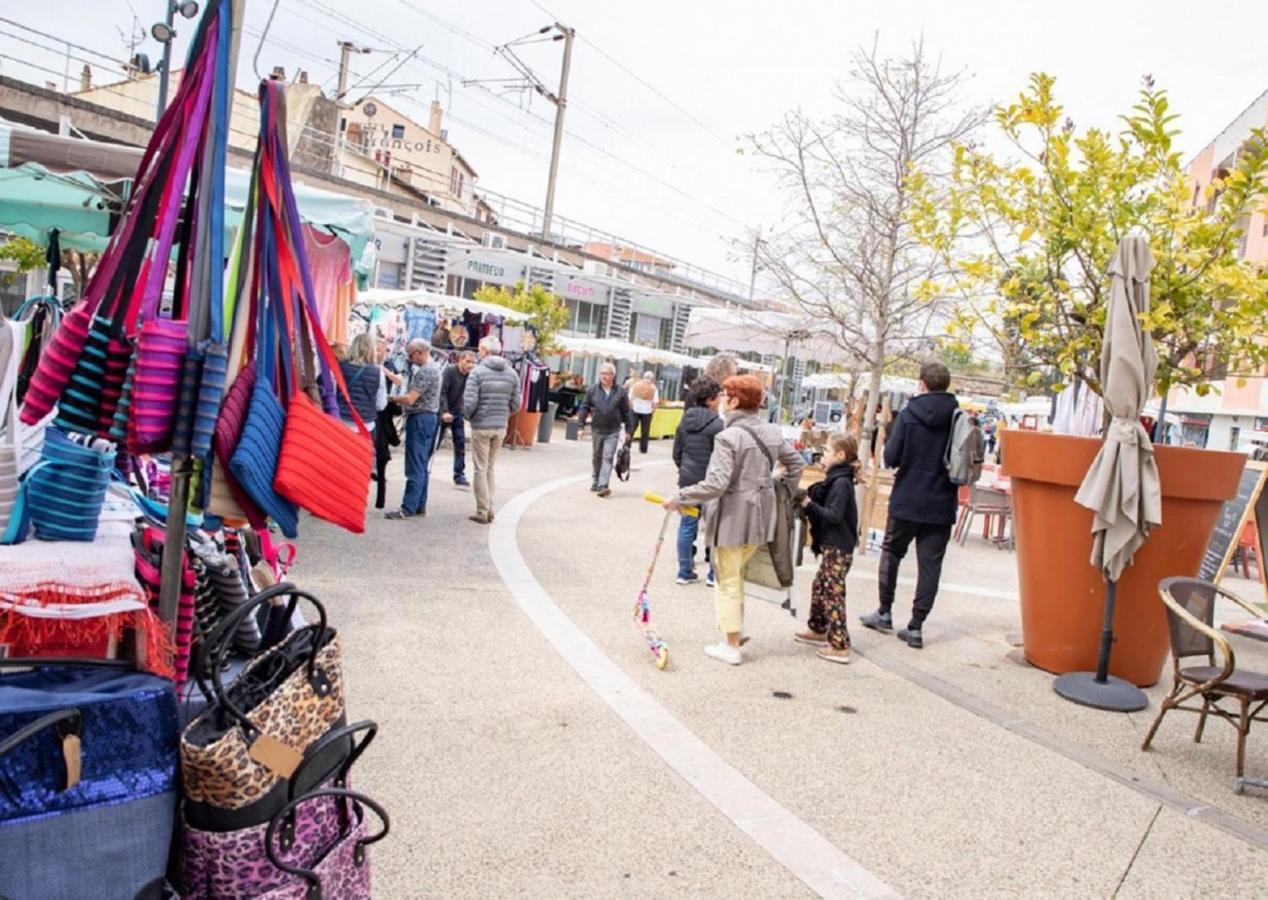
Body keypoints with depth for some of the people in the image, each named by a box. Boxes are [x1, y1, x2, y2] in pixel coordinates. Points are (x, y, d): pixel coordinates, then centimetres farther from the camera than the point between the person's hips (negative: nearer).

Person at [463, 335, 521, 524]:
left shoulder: (477, 372, -10)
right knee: (490, 468, 17)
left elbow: (470, 403, -14)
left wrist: (470, 417, 6)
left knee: (481, 469, 3)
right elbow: (516, 405, 3)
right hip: (501, 427, 4)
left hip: (481, 426, -4)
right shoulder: (511, 373, 3)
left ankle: (482, 512, 5)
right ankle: (489, 508, 18)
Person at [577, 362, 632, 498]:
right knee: (596, 457, 15)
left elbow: (626, 412, 5)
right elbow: (584, 408, 4)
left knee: (608, 457, -10)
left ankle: (603, 486, -14)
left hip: (613, 432, -2)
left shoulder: (621, 392, -1)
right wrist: (581, 426, -1)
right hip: (597, 430, 2)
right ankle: (596, 481, 32)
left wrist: (628, 429, 5)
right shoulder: (592, 390, 0)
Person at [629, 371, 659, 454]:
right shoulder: (654, 388, -3)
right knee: (645, 431, 8)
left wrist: (631, 406, 10)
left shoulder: (636, 384, 2)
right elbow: (656, 402, -10)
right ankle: (643, 449, 12)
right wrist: (653, 409, 5)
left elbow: (630, 398, -1)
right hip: (647, 411, -1)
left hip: (635, 409, 2)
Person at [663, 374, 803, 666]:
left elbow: (716, 484, -25)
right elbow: (796, 462, 16)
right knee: (735, 575, 22)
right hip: (759, 516, 7)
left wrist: (679, 498, -16)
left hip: (732, 516, -7)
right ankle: (733, 632, 29)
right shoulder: (772, 432, 4)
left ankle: (731, 647, 16)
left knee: (728, 581, 7)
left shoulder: (728, 437, -19)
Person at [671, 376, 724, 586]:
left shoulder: (685, 420, 6)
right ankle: (715, 574, 12)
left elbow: (677, 451, 12)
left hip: (687, 480, 7)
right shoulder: (717, 424, -16)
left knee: (687, 524, 11)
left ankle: (685, 572, 17)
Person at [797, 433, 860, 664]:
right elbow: (826, 507, 12)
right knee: (820, 587, 20)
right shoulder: (836, 480, 11)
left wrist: (810, 504, -20)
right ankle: (818, 630, 34)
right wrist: (809, 500, -1)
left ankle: (839, 646, -2)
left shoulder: (841, 483, -17)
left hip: (838, 549, -10)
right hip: (831, 546, 10)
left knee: (833, 593, -6)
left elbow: (834, 515, -23)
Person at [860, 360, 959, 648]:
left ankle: (884, 613, 24)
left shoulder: (908, 414, -10)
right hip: (941, 505, 1)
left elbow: (890, 458, -11)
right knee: (930, 565, 7)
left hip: (906, 501, -1)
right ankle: (916, 626, 7)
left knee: (891, 553, 18)